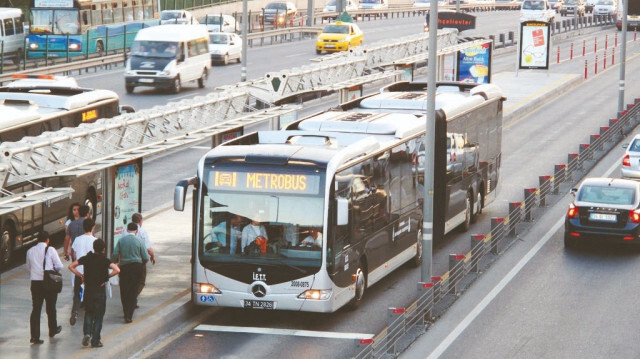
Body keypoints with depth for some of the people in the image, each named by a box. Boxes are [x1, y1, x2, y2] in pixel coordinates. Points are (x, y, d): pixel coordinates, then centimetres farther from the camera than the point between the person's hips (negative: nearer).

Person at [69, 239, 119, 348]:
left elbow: (71, 266, 0)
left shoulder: (86, 258, 0)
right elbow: (117, 270, -23)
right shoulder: (105, 260, -9)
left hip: (88, 290, 2)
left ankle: (87, 333, -4)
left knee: (89, 313, 18)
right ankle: (95, 341, 5)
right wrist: (107, 276, -9)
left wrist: (81, 275, 4)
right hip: (100, 290, -2)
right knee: (98, 316, 6)